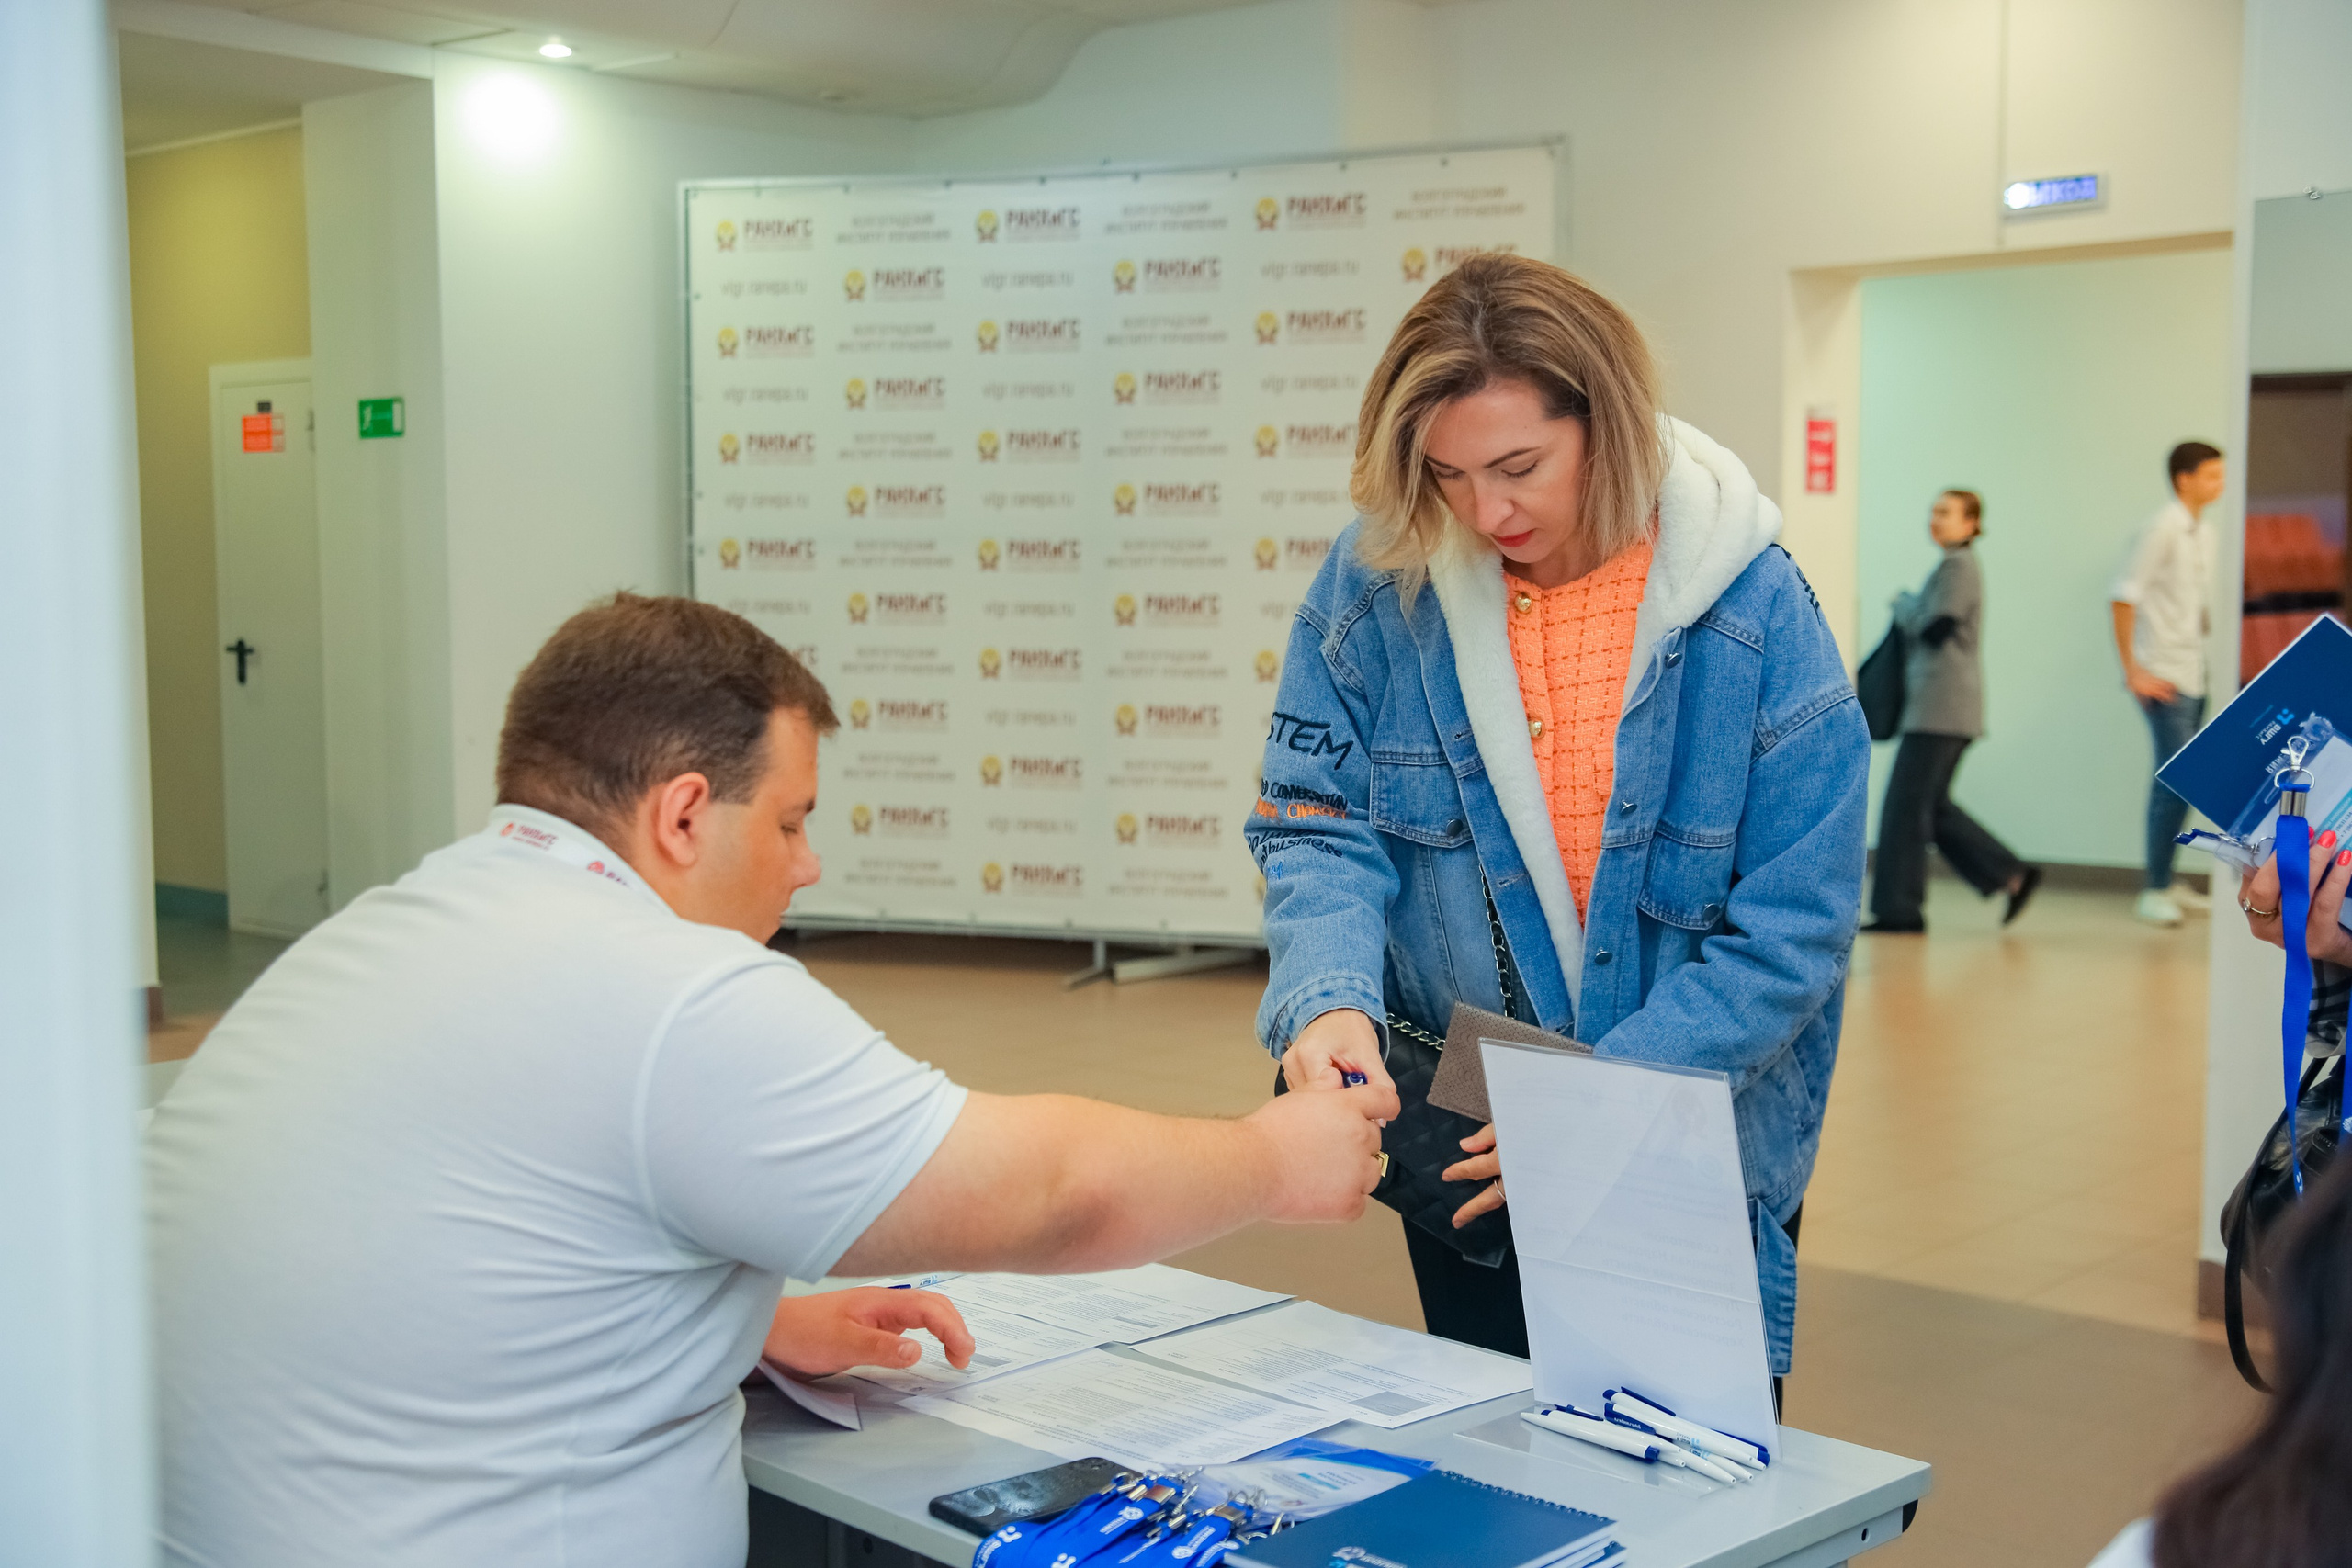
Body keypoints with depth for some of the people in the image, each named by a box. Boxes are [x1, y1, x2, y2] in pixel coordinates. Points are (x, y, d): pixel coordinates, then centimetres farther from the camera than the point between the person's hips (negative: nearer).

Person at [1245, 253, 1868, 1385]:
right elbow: (1319, 829, -8)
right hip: (1464, 1161, 2)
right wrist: (1329, 1001, -28)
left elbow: (1796, 923, -15)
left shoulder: (1754, 611, -16)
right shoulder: (1374, 583, -9)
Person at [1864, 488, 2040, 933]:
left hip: (1941, 709, -10)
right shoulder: (1954, 566, 20)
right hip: (1936, 707, 10)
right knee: (1931, 805, 13)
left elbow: (1934, 627, -18)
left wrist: (1903, 605, -2)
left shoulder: (1958, 568, -12)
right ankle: (2012, 875, 15)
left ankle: (1899, 909, -1)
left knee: (1907, 804, -6)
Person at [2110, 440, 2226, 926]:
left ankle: (2165, 884, 17)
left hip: (2194, 675, 8)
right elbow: (2123, 597, -14)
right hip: (2163, 677, -8)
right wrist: (2133, 671, -15)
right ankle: (2155, 891, -5)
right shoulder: (2162, 529, -10)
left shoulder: (2205, 534, 14)